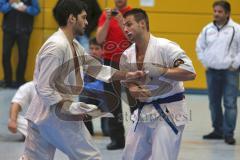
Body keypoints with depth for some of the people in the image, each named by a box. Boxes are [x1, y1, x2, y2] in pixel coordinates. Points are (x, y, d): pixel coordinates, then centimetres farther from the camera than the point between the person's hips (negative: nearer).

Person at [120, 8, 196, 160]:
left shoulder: (165, 47, -18)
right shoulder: (127, 56, 2)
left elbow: (190, 73, -22)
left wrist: (160, 71, -26)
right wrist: (135, 90, -9)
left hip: (168, 112, -7)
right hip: (144, 111, 7)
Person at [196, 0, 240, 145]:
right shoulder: (207, 29, 6)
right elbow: (200, 47, 18)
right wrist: (205, 63, 11)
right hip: (212, 71, 5)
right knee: (214, 103, 11)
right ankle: (218, 130, 23)